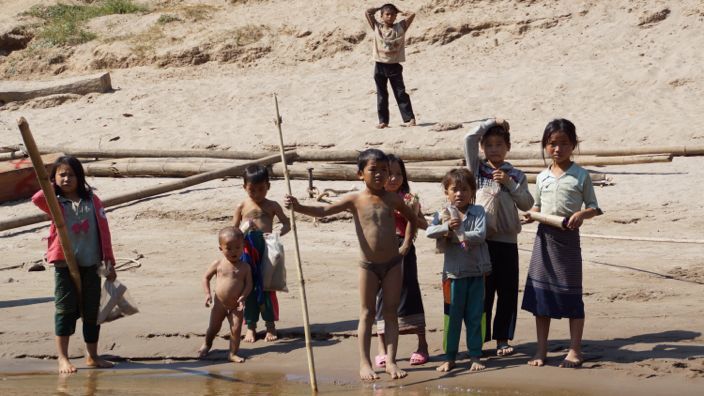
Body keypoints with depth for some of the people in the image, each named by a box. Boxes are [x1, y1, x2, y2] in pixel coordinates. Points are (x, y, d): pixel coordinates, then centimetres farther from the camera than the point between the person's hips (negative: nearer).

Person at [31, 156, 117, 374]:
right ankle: (63, 358, 3)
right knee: (65, 310, -2)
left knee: (92, 311, 9)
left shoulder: (91, 200, 5)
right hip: (65, 265, -3)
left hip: (91, 265, 3)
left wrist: (109, 262, 4)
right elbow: (38, 199, -26)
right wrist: (51, 188, -8)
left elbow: (103, 231, 6)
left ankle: (92, 356, 22)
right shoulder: (56, 202, -2)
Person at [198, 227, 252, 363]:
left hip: (236, 306, 0)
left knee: (236, 329, -6)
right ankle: (207, 345, 40)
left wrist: (243, 297, -20)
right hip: (219, 304, 0)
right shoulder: (218, 264, -4)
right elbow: (206, 277, 5)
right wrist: (208, 294, -6)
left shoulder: (244, 267, -3)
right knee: (214, 327, 13)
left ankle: (233, 353, 7)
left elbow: (248, 284, -4)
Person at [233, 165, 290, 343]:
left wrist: (277, 234, -16)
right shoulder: (242, 207, 5)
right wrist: (243, 230, -13)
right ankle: (251, 326, 13)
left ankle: (270, 324, 13)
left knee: (268, 288, 2)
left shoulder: (272, 206, 4)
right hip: (247, 251, 0)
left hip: (267, 250, 0)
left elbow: (287, 223, 4)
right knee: (249, 288, 4)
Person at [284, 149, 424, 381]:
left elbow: (413, 218, 20)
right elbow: (323, 211, -10)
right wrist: (299, 207, -23)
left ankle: (390, 361, 9)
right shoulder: (354, 200, -5)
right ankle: (364, 363, 7)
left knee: (391, 313, 4)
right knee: (367, 313, 4)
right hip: (368, 265, -2)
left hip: (393, 264, 2)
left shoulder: (393, 199, 2)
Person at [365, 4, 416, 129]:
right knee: (381, 94, 7)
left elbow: (412, 14, -6)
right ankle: (383, 120, 12)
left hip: (394, 66, -1)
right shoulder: (377, 27, 2)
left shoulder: (400, 27, 0)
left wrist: (399, 12, 8)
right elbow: (367, 13, -3)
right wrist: (380, 8, 7)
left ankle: (409, 119, -2)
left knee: (401, 93, -1)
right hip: (380, 66, 1)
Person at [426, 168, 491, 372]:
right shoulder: (443, 214, 2)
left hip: (476, 272, 0)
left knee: (475, 316, 6)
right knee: (452, 317, 5)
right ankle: (450, 358, 13)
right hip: (454, 272, 0)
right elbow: (429, 231, -13)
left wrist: (456, 236, -16)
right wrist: (447, 227, -27)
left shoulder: (478, 212, 0)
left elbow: (480, 234, -14)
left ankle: (475, 357, 14)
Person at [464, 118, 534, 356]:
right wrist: (491, 123, 0)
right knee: (481, 290, 2)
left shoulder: (515, 175, 9)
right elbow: (469, 139, -6)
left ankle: (502, 339, 14)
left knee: (507, 291, 5)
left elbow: (527, 204, 0)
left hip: (507, 240, 1)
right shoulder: (477, 169, 5)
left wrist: (509, 183, -10)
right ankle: (479, 339, 9)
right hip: (480, 239, -1)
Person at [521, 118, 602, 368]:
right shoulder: (542, 178, 9)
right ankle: (541, 351, 11)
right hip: (544, 236, 4)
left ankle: (575, 351, 9)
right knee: (540, 294, 3)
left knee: (571, 295, 1)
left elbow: (594, 207, 1)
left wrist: (582, 213, -20)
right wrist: (531, 214, -2)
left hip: (568, 237, -3)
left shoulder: (581, 176, -1)